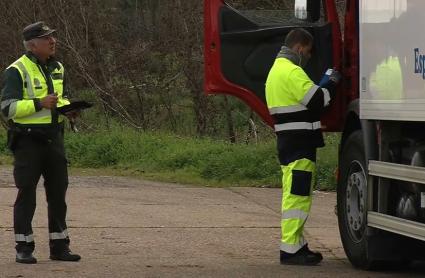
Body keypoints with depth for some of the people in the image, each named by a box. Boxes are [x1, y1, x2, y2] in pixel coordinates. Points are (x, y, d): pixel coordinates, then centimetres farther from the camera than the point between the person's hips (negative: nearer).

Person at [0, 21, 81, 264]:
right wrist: (39, 104, -23)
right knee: (27, 193, -2)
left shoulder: (57, 68, 13)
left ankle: (59, 246, 17)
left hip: (53, 137, 7)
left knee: (58, 191, 9)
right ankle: (24, 248, 5)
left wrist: (67, 108, 5)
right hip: (28, 139, -7)